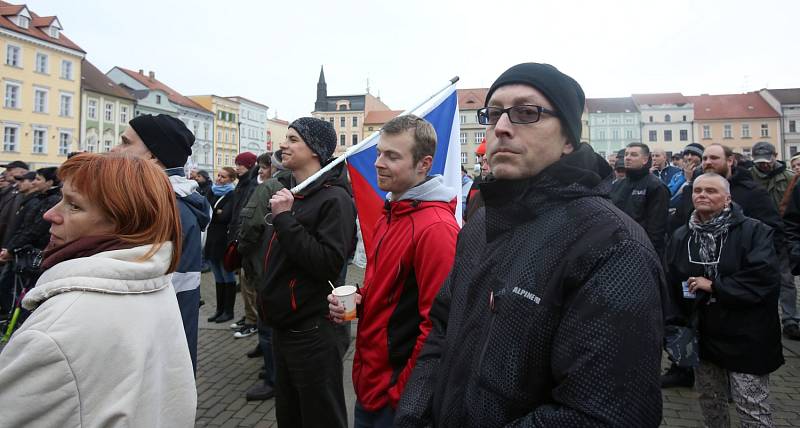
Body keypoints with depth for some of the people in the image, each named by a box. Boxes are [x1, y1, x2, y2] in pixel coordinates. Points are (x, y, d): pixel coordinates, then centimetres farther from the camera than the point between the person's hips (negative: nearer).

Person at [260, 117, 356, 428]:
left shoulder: (335, 198, -15)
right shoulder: (286, 190, 11)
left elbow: (329, 264, -26)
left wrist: (285, 218, -24)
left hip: (315, 332, -9)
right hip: (283, 325, 9)